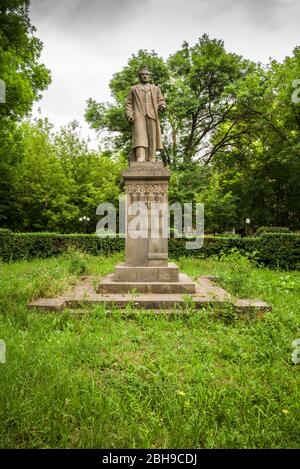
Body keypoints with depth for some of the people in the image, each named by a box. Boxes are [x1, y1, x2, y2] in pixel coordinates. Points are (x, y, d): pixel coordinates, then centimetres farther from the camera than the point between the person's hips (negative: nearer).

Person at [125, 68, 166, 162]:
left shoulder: (156, 88, 23)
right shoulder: (134, 89, 20)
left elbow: (161, 102, 16)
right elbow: (128, 104, 13)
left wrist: (162, 106, -8)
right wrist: (129, 115, -4)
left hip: (152, 116, 2)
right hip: (138, 116, -2)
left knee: (152, 139, -6)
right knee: (140, 137, -19)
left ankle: (151, 161, -7)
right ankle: (140, 160, -31)